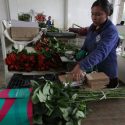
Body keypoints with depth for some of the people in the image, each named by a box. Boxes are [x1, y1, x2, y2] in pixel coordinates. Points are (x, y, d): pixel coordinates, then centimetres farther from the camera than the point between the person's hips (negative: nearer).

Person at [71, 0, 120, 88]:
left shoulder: (111, 31, -23)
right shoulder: (92, 27, 0)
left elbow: (100, 52, -38)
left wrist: (81, 66, -51)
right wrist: (79, 61, -6)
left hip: (107, 75, -7)